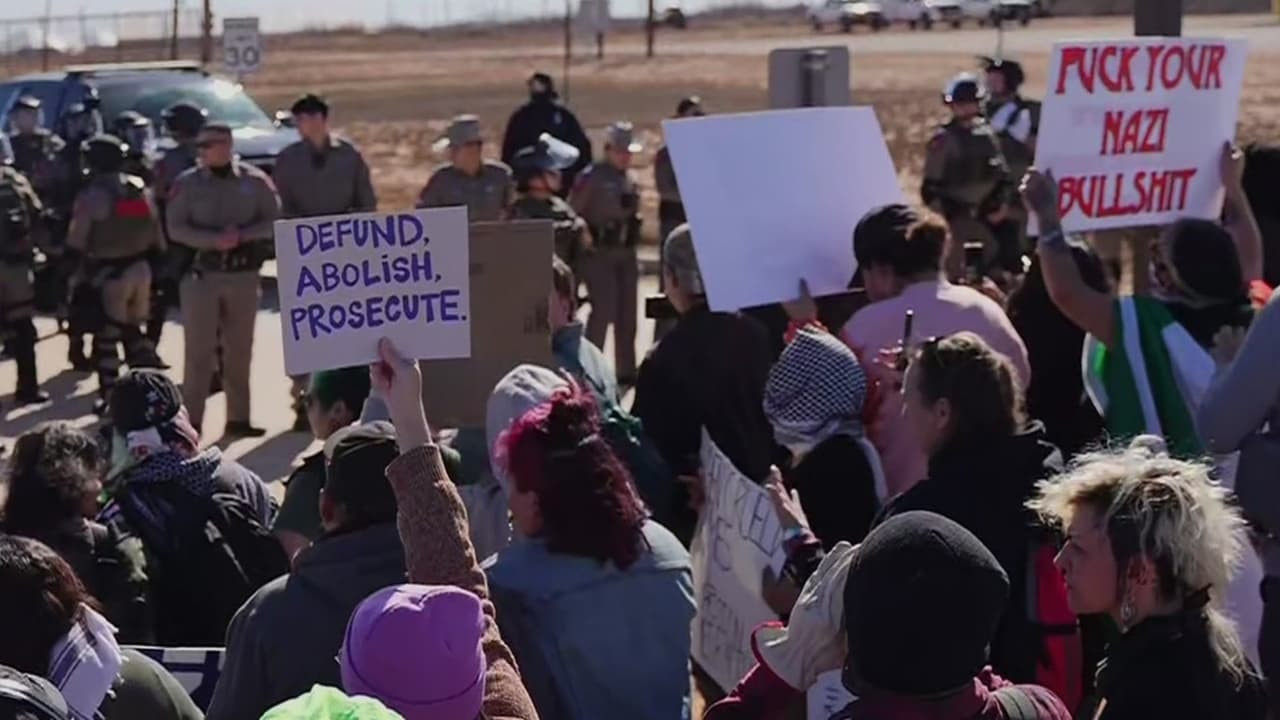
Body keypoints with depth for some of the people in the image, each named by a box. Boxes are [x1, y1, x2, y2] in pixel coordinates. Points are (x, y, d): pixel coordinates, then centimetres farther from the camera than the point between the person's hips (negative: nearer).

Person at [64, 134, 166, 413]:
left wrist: (74, 265, 1)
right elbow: (156, 235, 11)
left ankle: (109, 396, 2)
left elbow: (76, 244, -13)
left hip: (110, 274, -6)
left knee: (106, 337, 3)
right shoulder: (140, 189, 8)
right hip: (141, 269, 6)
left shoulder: (91, 196, -12)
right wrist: (153, 263, 18)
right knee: (133, 331, 19)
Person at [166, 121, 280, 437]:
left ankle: (238, 418, 18)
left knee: (240, 350, 9)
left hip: (244, 274, 2)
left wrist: (243, 235, -15)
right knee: (199, 350, -3)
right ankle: (191, 420, -1)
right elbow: (176, 228, -5)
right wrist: (214, 240, -18)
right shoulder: (187, 183, 0)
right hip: (201, 274, -2)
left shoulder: (254, 181, 2)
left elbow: (273, 220, 3)